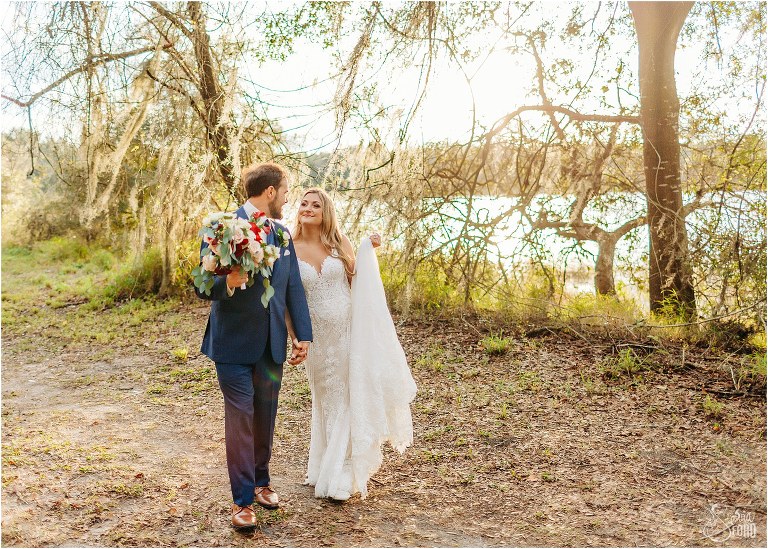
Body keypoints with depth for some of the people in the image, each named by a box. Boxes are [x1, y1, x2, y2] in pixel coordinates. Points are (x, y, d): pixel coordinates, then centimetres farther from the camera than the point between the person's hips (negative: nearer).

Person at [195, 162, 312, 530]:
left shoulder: (282, 233, 7)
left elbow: (294, 288, 10)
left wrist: (303, 335, 6)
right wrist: (229, 282, -33)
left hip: (272, 343, 6)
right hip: (234, 343, -5)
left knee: (265, 416, 16)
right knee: (240, 419, 0)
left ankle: (261, 481, 36)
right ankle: (243, 499, 14)